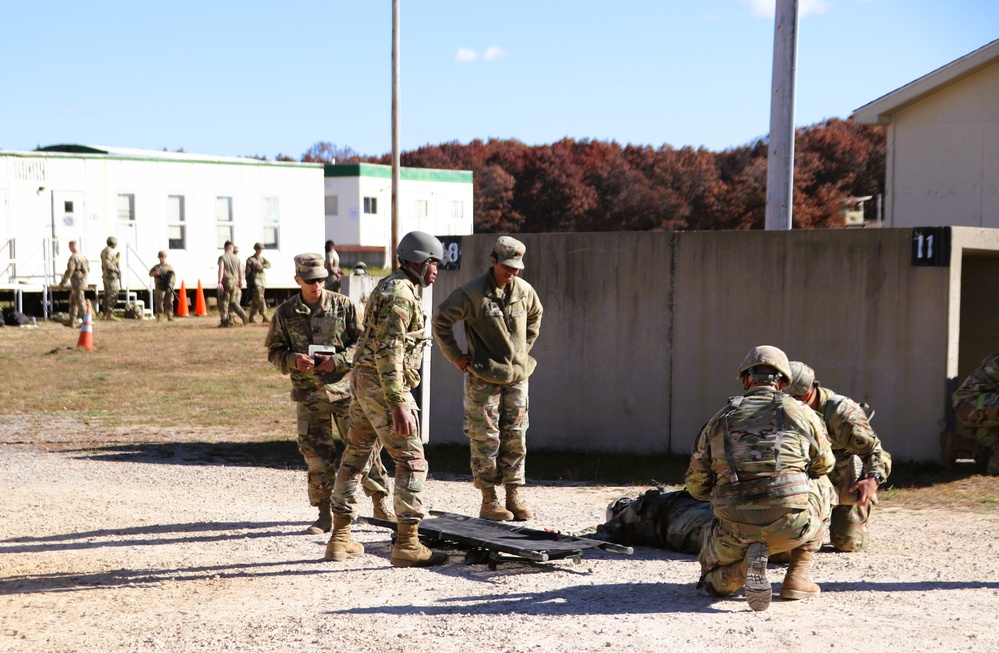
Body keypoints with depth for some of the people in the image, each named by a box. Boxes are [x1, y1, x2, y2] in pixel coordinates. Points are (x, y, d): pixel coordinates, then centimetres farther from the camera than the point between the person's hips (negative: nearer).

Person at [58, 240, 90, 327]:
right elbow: (88, 268, 20)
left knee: (80, 302, -7)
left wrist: (62, 283, -13)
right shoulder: (83, 256, 12)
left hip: (77, 283, -10)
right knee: (72, 302, 16)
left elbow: (69, 271, -19)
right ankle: (71, 321, 20)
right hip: (83, 281, 10)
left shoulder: (73, 257, -17)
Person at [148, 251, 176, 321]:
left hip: (168, 288, 1)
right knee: (159, 302, -3)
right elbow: (150, 273, 2)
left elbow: (174, 276, 6)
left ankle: (169, 316, 5)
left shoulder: (170, 267, 9)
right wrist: (155, 273, -20)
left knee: (169, 302, 1)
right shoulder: (156, 267, 8)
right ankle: (159, 317, 1)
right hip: (159, 288, -1)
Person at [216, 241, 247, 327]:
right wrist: (240, 281, 23)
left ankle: (224, 322, 1)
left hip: (226, 281, -4)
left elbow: (221, 269, -16)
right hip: (235, 281, 4)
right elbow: (240, 271, 11)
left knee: (224, 302, 2)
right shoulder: (237, 258, 8)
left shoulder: (222, 258, -5)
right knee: (233, 301, 16)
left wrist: (219, 282, -20)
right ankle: (242, 314, -5)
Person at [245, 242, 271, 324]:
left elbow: (269, 264, -2)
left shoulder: (262, 259, 17)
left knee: (255, 300, 8)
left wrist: (261, 266, -21)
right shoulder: (250, 259, 1)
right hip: (255, 281, -6)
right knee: (260, 299, -14)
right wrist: (248, 283, -5)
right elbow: (247, 272, -1)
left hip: (262, 281, 6)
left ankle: (251, 317, 14)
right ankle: (264, 316, -18)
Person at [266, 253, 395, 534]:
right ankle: (325, 514, 13)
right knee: (316, 452, 3)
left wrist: (337, 360, -15)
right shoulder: (285, 313, 4)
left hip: (345, 387, -1)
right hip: (308, 393, 1)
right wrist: (292, 360, -13)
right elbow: (274, 351, 8)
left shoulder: (343, 306, -1)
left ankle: (380, 503, 17)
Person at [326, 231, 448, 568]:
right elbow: (388, 353, -23)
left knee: (354, 457, 14)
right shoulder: (401, 294, -15)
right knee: (411, 461, -6)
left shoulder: (387, 287, 17)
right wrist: (399, 406, -27)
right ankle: (407, 545, -7)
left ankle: (340, 539, 21)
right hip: (383, 386, -11)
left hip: (362, 380, 11)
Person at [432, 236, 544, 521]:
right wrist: (457, 357, -5)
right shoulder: (472, 292, -12)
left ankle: (513, 498, 16)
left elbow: (535, 316, 25)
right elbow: (441, 320, -6)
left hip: (517, 377, 5)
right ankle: (488, 501, 5)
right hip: (483, 379, -5)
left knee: (515, 439, 7)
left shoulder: (524, 290, 4)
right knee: (486, 440, -2)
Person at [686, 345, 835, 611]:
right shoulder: (801, 412, 10)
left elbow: (697, 486, 18)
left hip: (736, 529, 1)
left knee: (713, 580, 31)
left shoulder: (720, 420, 14)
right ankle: (797, 577, 22)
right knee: (822, 486, 33)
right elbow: (824, 464, 27)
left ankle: (745, 564, -7)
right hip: (791, 524, 0)